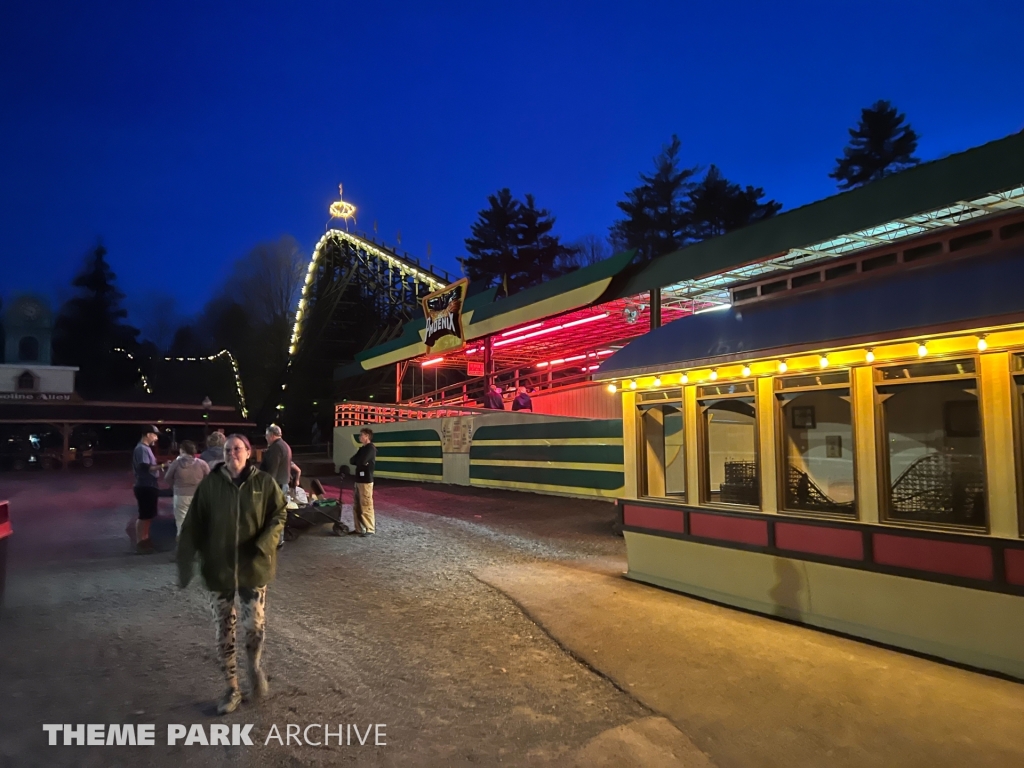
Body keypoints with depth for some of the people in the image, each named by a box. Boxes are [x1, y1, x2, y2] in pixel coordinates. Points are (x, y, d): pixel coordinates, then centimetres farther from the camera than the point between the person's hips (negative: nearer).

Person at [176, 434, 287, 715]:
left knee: (255, 624, -1)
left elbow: (279, 515, -1)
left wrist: (265, 543, -18)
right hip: (218, 568, 1)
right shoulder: (210, 484, -5)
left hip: (253, 567, -1)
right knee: (224, 630, 10)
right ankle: (231, 689, 26)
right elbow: (193, 525, -3)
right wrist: (185, 563, -6)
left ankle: (254, 665, 33)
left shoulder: (264, 482, -5)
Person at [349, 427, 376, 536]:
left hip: (366, 480, -9)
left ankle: (370, 529, -2)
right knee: (356, 506, 12)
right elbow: (352, 461, 12)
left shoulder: (370, 448, -11)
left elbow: (361, 461, -23)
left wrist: (355, 461, -1)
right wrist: (358, 461, -8)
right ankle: (358, 528, 19)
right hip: (359, 480, 9)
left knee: (366, 506, -7)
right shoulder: (362, 448, 19)